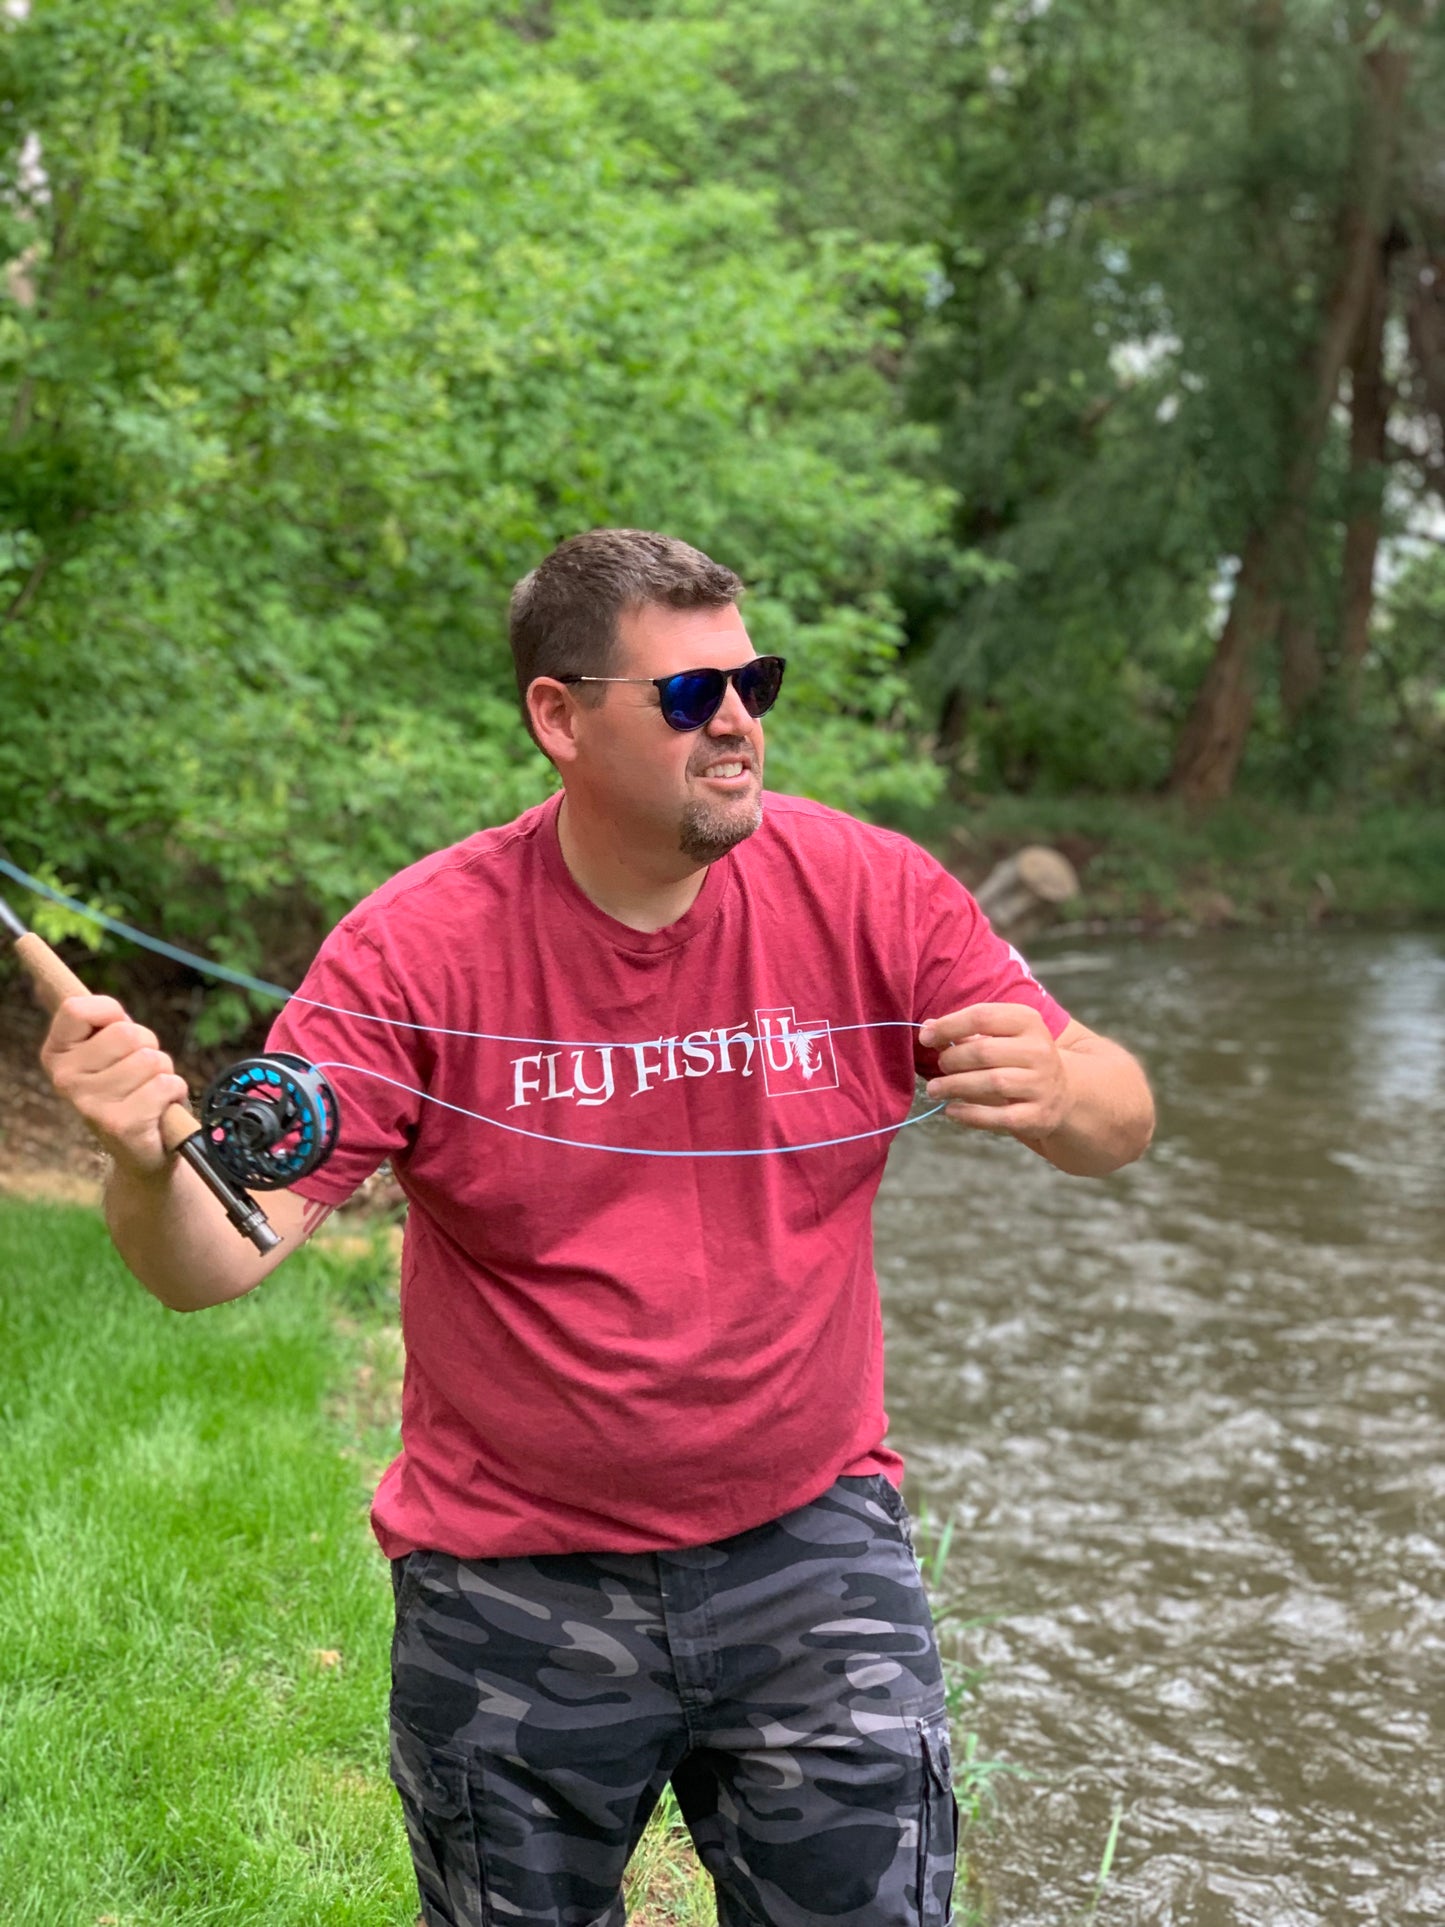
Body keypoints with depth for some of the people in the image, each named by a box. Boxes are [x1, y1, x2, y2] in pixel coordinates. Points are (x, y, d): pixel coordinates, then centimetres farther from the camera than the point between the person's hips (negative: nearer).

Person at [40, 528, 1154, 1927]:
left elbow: (1120, 1119, -5)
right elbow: (214, 1259, -16)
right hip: (513, 1596, -1)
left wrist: (1055, 1093, -29)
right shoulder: (419, 947, -13)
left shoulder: (868, 893, -7)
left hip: (809, 1546, 1)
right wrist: (150, 1164, -40)